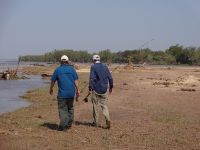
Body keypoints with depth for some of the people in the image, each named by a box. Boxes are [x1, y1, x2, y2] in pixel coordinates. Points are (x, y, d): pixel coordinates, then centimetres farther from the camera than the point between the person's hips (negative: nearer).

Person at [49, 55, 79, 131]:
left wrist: (51, 89, 22)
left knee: (62, 109, 0)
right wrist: (77, 90, 8)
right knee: (70, 108, 18)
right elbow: (76, 80, 1)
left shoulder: (58, 69, -1)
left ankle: (63, 126, -10)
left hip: (62, 93, -3)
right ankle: (69, 124, 24)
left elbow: (53, 81, 6)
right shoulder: (72, 69, 3)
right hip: (71, 93, 3)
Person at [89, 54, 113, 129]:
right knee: (104, 105, 9)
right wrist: (111, 87, 19)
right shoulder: (105, 67, 6)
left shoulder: (93, 67, -7)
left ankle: (95, 122, 17)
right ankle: (107, 119, -13)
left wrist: (90, 88, -14)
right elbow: (110, 77, 8)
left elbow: (92, 78, -17)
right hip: (104, 89, 3)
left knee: (96, 105, 9)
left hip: (96, 89, -3)